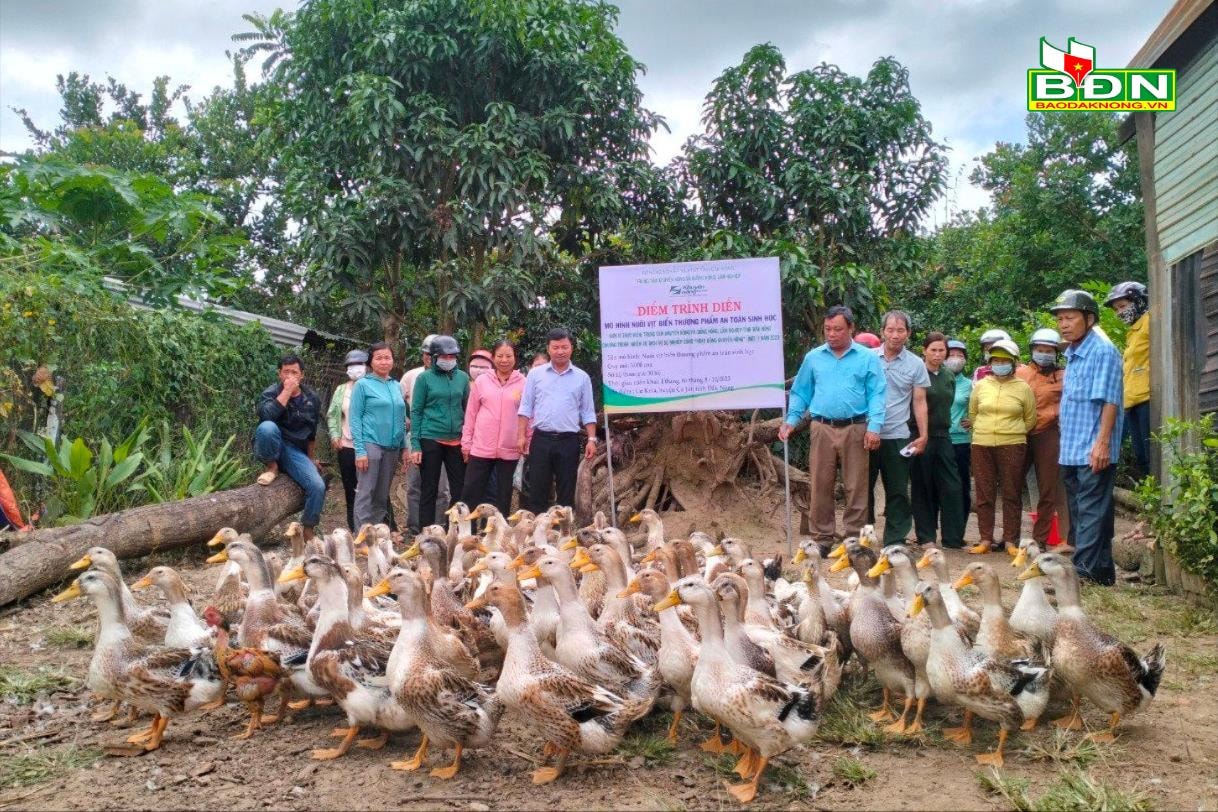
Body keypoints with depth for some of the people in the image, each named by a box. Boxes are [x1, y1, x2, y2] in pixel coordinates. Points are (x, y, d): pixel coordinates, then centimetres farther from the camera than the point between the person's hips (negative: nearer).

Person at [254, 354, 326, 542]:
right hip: (272, 448, -3)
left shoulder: (312, 398, 5)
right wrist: (287, 391, -26)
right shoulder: (271, 392, -7)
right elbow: (266, 415, -30)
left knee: (318, 486, -19)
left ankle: (308, 531, 1)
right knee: (267, 427, -38)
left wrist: (311, 459, 23)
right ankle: (272, 467, -11)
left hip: (295, 451, 3)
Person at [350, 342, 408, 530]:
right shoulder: (363, 385, -1)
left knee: (382, 495, 10)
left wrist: (404, 447, 11)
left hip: (392, 448, 5)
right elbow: (355, 419, -5)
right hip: (370, 445, -5)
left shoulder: (397, 386, 13)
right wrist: (360, 450, -12)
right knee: (366, 494, -5)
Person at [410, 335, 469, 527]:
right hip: (430, 440, -3)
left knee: (460, 490, 4)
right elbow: (415, 412, -2)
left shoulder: (462, 377, 7)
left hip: (456, 441, 3)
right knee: (429, 490, 4)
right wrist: (415, 445, -8)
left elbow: (467, 409, 12)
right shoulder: (425, 378, -1)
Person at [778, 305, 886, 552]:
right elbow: (801, 393, 13)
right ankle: (822, 538, 12)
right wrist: (790, 421, 1)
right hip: (821, 429, 2)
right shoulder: (813, 357, 10)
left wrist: (874, 427, -12)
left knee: (856, 487, 3)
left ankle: (855, 539, 11)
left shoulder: (867, 358, 4)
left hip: (854, 429, -2)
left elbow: (876, 394, -1)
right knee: (820, 486, 3)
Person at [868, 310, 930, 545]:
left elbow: (919, 402, 4)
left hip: (897, 437, 0)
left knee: (898, 492, 4)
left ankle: (895, 542, 11)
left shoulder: (915, 364, 2)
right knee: (863, 488, 8)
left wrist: (923, 436, -2)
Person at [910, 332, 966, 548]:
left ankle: (954, 538, 5)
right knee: (923, 488, 2)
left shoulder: (949, 376, 11)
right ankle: (925, 537, 10)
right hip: (921, 437, -5)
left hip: (943, 436, 5)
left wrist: (945, 425, 15)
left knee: (952, 487, 1)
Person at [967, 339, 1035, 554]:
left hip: (1012, 446, -2)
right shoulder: (980, 385, 6)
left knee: (1012, 494, 2)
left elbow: (1030, 419, 10)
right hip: (982, 445, 2)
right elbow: (972, 414, 18)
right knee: (984, 494, 4)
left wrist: (1012, 432, 11)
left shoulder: (1023, 388, 1)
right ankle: (986, 540, 10)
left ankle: (1011, 540, 8)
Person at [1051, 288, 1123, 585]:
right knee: (1079, 512, 13)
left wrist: (1102, 443, -23)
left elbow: (1109, 401, -17)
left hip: (1093, 452, -9)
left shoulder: (1103, 352, -10)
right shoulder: (1072, 355, 16)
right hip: (1071, 450, 9)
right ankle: (1102, 569, 22)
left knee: (1091, 513, -7)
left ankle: (1084, 571, -6)